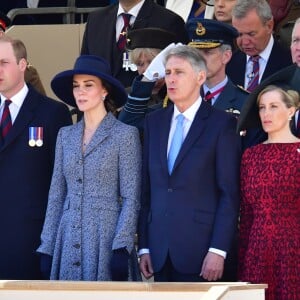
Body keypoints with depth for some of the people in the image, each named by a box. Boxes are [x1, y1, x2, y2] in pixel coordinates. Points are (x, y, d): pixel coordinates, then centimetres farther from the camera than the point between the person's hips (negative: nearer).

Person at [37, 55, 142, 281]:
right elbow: (56, 196, 13)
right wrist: (47, 247, 7)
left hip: (105, 238, -4)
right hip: (68, 240, 5)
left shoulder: (125, 134, -2)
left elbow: (131, 198, -5)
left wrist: (122, 248, -13)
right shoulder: (66, 135, 13)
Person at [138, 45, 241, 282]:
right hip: (159, 252, 4)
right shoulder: (154, 122, 13)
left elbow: (230, 194, -6)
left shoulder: (222, 124, -2)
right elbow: (146, 188, 12)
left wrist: (218, 251, -13)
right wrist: (144, 247, 7)